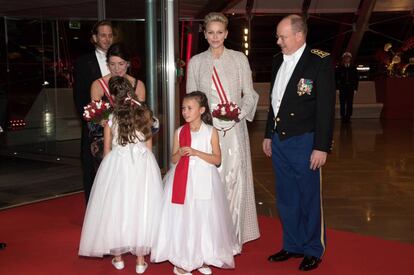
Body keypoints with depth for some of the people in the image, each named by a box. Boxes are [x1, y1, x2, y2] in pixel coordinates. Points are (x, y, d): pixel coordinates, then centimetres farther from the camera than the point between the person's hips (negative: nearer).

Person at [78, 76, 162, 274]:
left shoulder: (110, 118, -3)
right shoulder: (144, 113, 1)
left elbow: (107, 149, 5)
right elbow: (149, 144, 8)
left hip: (117, 164, -1)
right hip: (143, 164, 1)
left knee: (116, 206, 12)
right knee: (140, 207, 7)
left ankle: (118, 257, 21)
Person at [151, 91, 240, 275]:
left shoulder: (210, 132, -2)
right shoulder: (179, 132, 5)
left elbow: (217, 159, -6)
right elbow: (173, 159, 10)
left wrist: (195, 152, -15)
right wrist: (180, 153, -12)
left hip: (203, 180, -1)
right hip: (182, 179, 2)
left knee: (203, 219, 5)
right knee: (182, 219, 2)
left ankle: (202, 258, 21)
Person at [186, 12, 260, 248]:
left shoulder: (239, 59, 4)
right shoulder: (196, 62, 8)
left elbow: (250, 94, 4)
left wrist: (238, 115, -12)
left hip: (234, 128, -1)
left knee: (235, 178, 1)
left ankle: (232, 235, 15)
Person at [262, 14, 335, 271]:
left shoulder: (320, 61, -11)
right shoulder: (278, 60, 8)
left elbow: (326, 106, -13)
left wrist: (322, 147, -15)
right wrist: (269, 134, 17)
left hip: (305, 142, -6)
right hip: (279, 141, 6)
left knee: (310, 198, 8)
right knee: (286, 199, 15)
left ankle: (313, 250, 25)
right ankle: (293, 245, 31)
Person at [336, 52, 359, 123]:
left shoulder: (353, 68, 11)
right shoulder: (339, 68, 7)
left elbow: (356, 79, 10)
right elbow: (336, 78, 4)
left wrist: (355, 89, 2)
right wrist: (337, 87, -6)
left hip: (351, 89, 1)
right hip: (342, 88, -1)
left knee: (350, 104, -2)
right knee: (342, 103, -5)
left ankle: (348, 117, 2)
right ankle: (343, 117, -1)